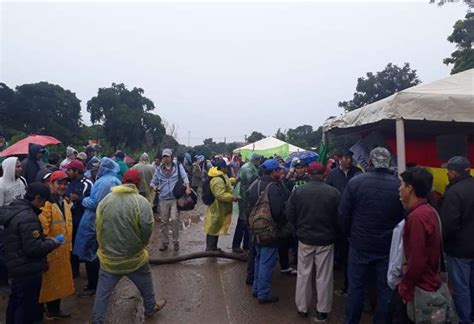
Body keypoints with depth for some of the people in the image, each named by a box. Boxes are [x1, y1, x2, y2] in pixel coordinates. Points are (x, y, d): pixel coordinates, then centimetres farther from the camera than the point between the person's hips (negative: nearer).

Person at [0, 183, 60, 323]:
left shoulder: (13, 209, 3)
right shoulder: (28, 217, -28)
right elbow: (33, 248, -28)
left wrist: (44, 239, 8)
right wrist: (53, 243, -13)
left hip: (16, 265, 10)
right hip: (28, 269, -10)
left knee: (15, 301, 25)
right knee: (26, 304, 6)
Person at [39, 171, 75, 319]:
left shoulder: (64, 202, 11)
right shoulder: (46, 203, -18)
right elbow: (42, 228, -23)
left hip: (63, 250, 8)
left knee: (60, 280, 18)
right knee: (50, 281, 7)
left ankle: (55, 309, 33)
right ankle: (51, 310, 23)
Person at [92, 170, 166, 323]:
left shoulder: (105, 200, -7)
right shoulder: (142, 202, -18)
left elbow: (98, 227, -1)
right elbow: (147, 230, -17)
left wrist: (104, 246, 14)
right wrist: (141, 245, 4)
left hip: (108, 257, 2)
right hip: (134, 256, -2)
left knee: (103, 292, 17)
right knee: (145, 284, 23)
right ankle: (151, 307, 43)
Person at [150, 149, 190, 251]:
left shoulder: (178, 166, 2)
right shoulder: (159, 169, 10)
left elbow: (184, 177, -9)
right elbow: (153, 182, 17)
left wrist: (188, 187, -27)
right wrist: (154, 186, -8)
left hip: (175, 198, -3)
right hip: (163, 199, 3)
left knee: (174, 219, -12)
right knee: (164, 222, 9)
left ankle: (176, 241, 5)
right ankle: (164, 242, 21)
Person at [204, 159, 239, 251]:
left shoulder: (220, 175, 7)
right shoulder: (218, 180, -28)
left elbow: (226, 182, 28)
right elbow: (220, 195, -32)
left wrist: (235, 180, 20)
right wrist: (232, 197, -25)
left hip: (218, 208, 11)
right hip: (217, 209, -11)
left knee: (216, 228, 20)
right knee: (214, 228, 0)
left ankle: (212, 247, 32)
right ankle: (210, 249, 11)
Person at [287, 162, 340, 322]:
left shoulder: (298, 190, -9)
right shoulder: (333, 192, -13)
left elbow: (290, 214, -4)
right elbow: (339, 217, -6)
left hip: (305, 238, 1)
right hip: (326, 239, -1)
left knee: (303, 274, 15)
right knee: (324, 277, 10)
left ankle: (302, 307, 27)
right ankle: (322, 311, 20)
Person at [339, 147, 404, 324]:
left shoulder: (355, 182, -13)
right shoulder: (399, 186, -11)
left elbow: (343, 213, -7)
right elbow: (404, 217, -3)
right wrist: (394, 237, 13)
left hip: (359, 244, 0)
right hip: (388, 247, 0)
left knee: (355, 286, 13)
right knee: (385, 289, 15)